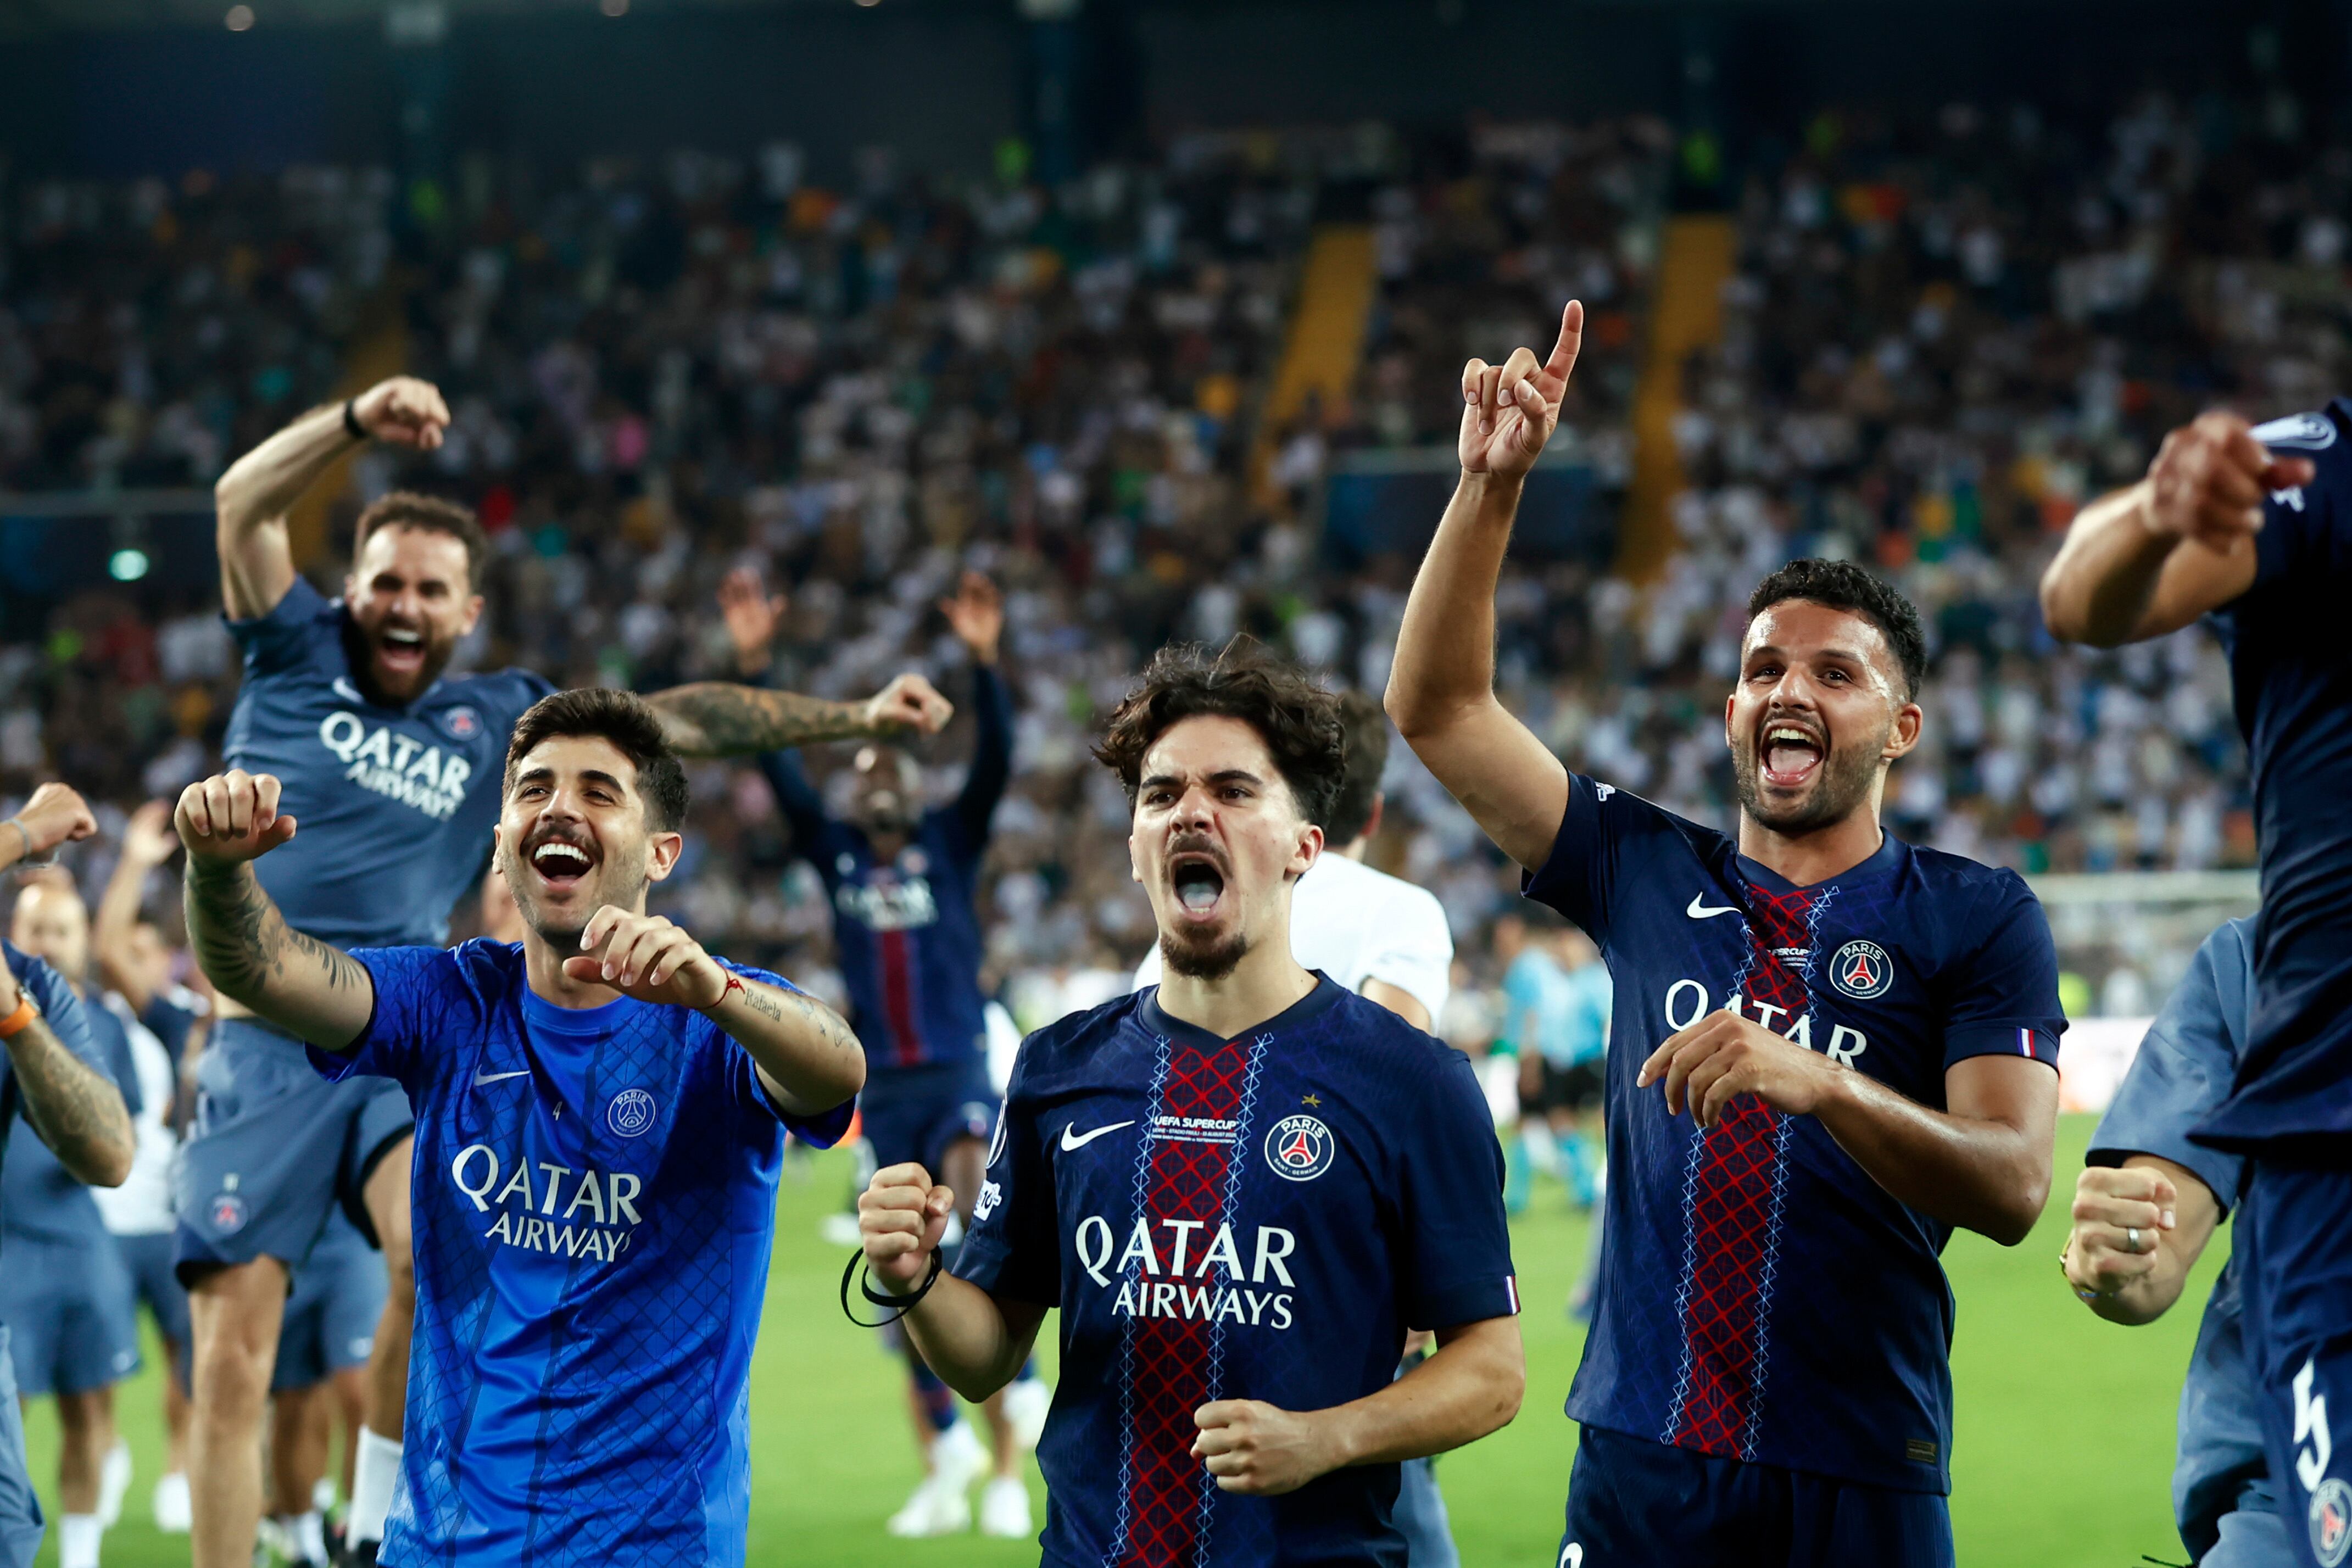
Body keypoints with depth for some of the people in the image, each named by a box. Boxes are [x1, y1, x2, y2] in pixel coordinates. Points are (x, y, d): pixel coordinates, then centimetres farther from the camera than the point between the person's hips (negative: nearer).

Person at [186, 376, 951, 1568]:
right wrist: (358, 423, -18)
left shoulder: (500, 717, 15)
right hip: (266, 1040, -1)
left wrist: (854, 717, 14)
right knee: (231, 1361, -7)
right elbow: (242, 501, -4)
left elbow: (678, 719, 17)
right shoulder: (296, 657, 9)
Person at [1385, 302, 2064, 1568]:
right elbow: (1435, 707, 9)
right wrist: (1491, 486, -2)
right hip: (1640, 1462, 2)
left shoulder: (1976, 921, 2)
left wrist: (1816, 1081, -26)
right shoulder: (1649, 875, 12)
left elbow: (2012, 1187, -10)